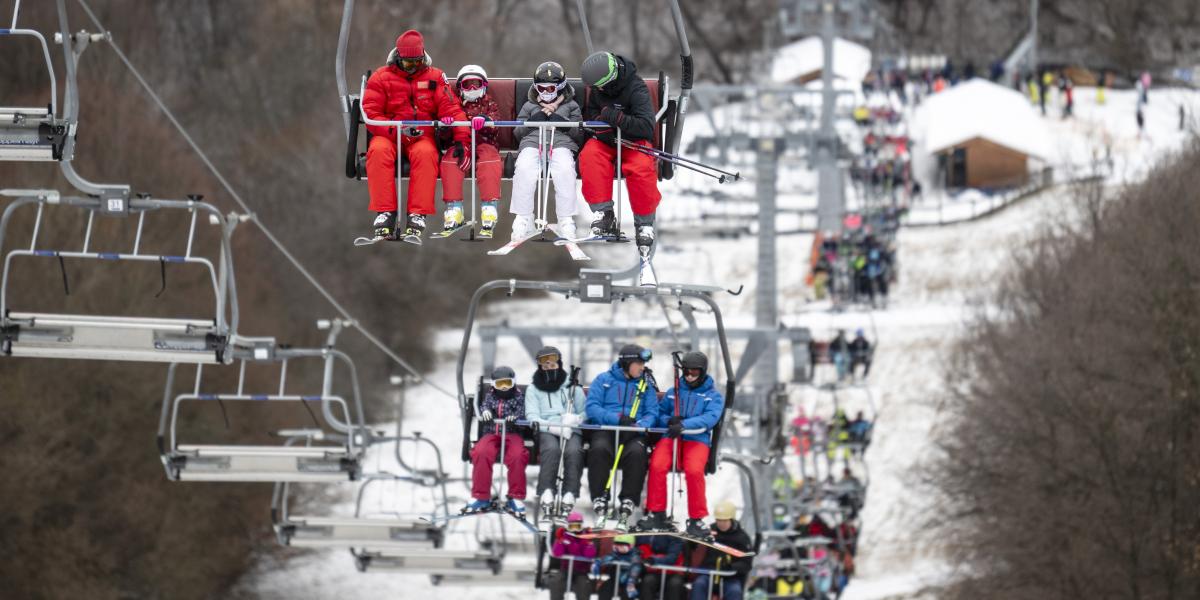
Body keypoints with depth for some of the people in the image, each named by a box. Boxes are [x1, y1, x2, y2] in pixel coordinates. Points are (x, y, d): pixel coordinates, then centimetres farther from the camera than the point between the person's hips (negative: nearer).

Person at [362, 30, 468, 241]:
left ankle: (418, 214, -39)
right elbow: (370, 114, -2)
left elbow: (451, 109, 1)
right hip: (388, 135, 0)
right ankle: (385, 212, -35)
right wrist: (397, 130, -18)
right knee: (379, 152, -35)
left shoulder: (434, 77, 9)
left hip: (422, 136, 0)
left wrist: (462, 140, -14)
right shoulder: (381, 77, 6)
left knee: (425, 153, -36)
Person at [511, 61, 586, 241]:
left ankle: (566, 220, -33)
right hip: (531, 144, 1)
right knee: (524, 168, -35)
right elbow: (518, 132, 17)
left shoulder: (571, 106, 24)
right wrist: (539, 117, 4)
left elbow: (579, 134, 13)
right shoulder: (529, 106, 29)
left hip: (562, 145, -1)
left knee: (565, 169, -37)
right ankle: (522, 219, -32)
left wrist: (558, 119, 0)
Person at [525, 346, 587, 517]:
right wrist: (552, 426, -15)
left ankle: (569, 496, -42)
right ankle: (547, 494, -46)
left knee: (573, 451, -35)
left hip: (571, 432, 1)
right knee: (552, 449, -37)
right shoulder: (533, 390, 20)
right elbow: (532, 416, 4)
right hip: (545, 432, -1)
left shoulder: (573, 387, 24)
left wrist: (576, 418, -8)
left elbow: (586, 413, 18)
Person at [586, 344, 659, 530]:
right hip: (605, 430, -1)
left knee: (636, 452, -33)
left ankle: (627, 505, -31)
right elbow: (592, 408, -1)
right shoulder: (604, 380, 10)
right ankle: (599, 503, -32)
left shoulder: (646, 385, 16)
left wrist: (639, 425, -16)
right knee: (599, 449, -35)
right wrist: (617, 418, -15)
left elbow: (652, 413, 7)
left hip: (633, 434, 1)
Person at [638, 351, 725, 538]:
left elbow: (710, 418, -7)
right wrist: (669, 421, -8)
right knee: (657, 466, -28)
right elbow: (659, 414, 18)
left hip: (697, 440, -2)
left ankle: (696, 519, -21)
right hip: (670, 438, 2)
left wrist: (684, 424, -23)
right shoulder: (673, 392, 21)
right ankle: (657, 514, -18)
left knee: (694, 470, -32)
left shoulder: (714, 396, 11)